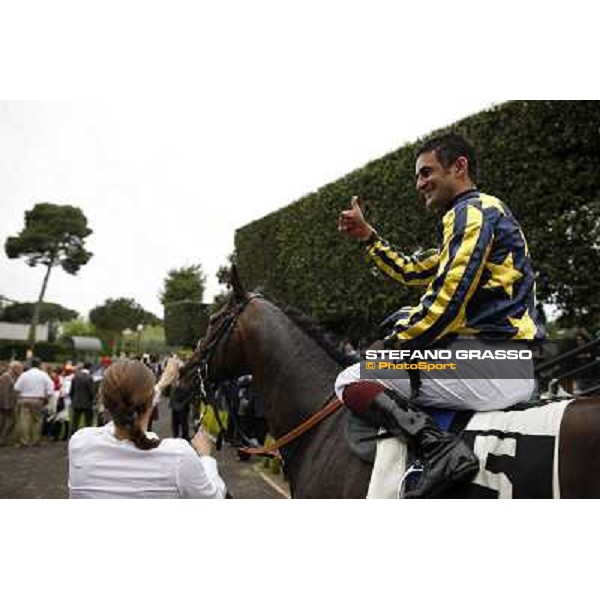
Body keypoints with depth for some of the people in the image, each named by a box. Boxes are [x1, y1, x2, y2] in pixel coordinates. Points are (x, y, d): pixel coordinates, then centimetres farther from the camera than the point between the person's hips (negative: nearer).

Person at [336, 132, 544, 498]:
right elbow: (411, 272, 29)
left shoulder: (471, 210, -6)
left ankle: (441, 448, -27)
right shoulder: (486, 211, 26)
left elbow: (446, 301, -18)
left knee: (350, 382, -7)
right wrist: (367, 236, 25)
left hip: (490, 359, -11)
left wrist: (391, 344, -7)